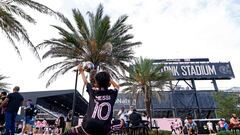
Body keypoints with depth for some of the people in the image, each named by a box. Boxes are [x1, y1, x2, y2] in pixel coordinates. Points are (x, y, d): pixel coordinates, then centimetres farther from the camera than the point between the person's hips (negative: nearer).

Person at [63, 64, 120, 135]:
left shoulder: (93, 92, 3)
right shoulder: (112, 94, 3)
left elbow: (86, 82, 24)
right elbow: (117, 86, 28)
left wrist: (81, 72, 40)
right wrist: (107, 78, 26)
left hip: (89, 126, 0)